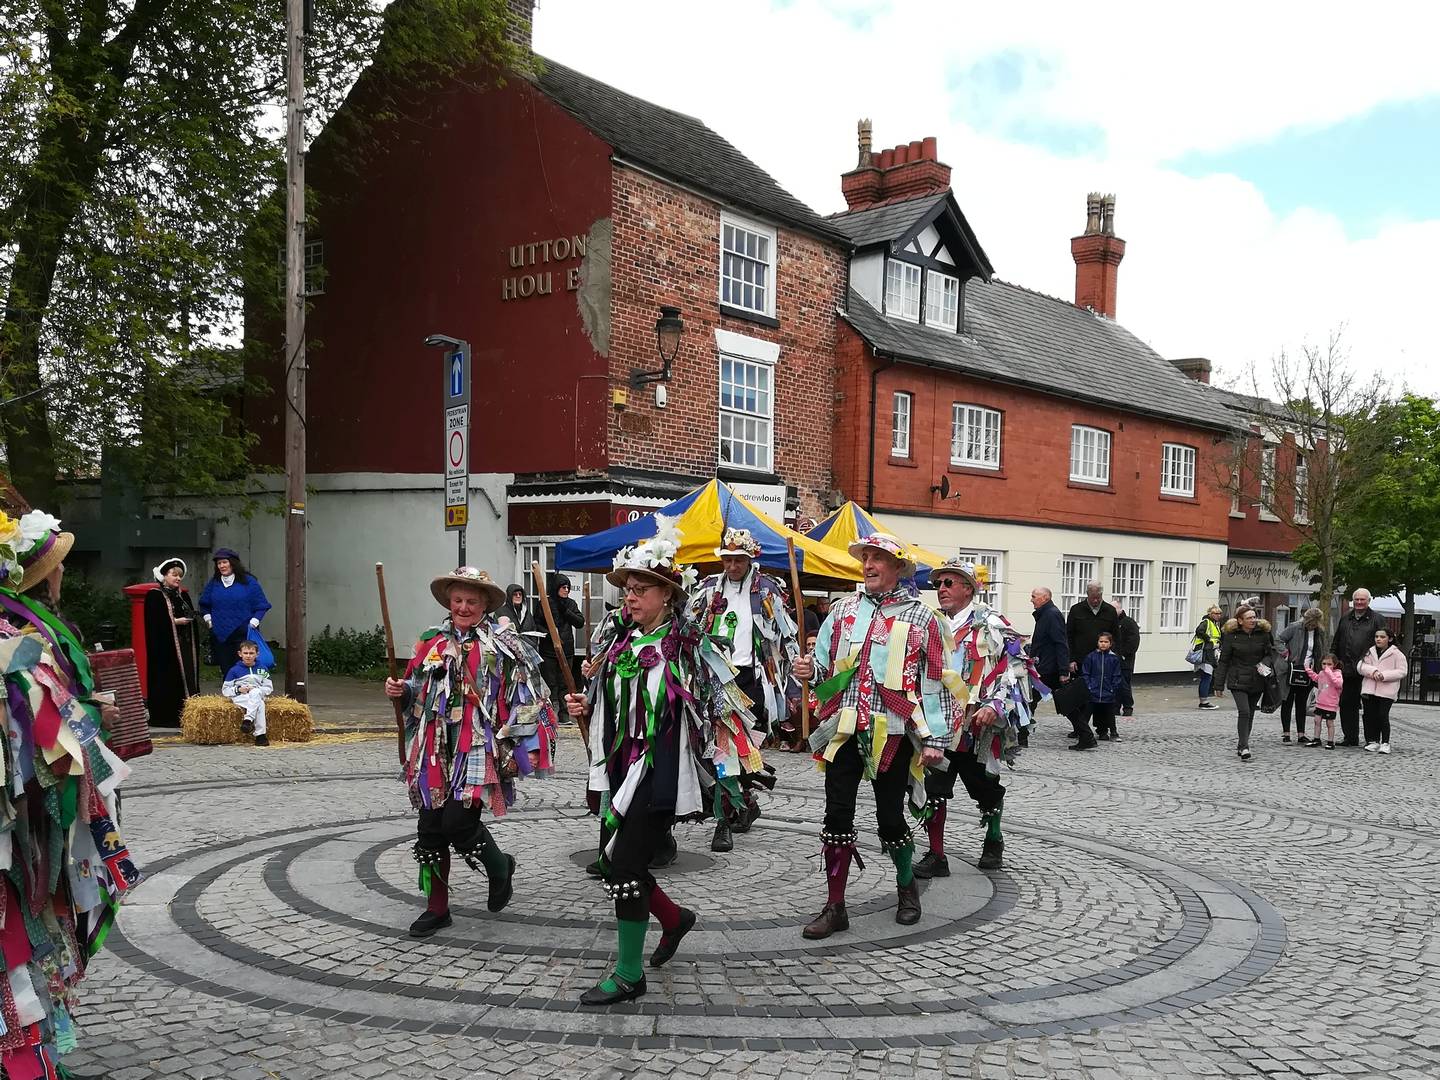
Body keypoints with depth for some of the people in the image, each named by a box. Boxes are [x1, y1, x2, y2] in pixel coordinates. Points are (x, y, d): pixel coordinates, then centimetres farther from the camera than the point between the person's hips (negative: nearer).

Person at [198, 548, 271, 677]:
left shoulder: (248, 581, -1)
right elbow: (204, 605, 25)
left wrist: (253, 622, -8)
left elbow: (261, 606, 2)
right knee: (226, 670, 6)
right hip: (220, 635, 4)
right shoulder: (213, 583, 10)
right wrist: (208, 619, 11)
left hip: (243, 634, -4)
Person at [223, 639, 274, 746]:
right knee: (260, 704, -35)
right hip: (240, 697, -2)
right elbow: (225, 690, 8)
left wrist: (256, 689, -9)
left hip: (258, 695, 2)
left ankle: (248, 720, -41)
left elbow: (269, 688, 10)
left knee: (255, 693, -38)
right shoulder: (234, 670, 9)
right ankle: (260, 735, -41)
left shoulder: (262, 670, 13)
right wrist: (238, 689, -10)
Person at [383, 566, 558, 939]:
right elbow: (417, 691, 22)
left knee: (458, 822, -13)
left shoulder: (503, 643, -3)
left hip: (478, 751, -5)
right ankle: (437, 908, 23)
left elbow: (527, 698, -4)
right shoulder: (431, 642, 11)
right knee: (430, 829, 6)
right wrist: (400, 690, 0)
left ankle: (500, 868, 18)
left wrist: (524, 746, -8)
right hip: (435, 752, 5)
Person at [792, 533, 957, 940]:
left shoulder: (919, 616, 0)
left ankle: (907, 887, 33)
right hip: (844, 728, 3)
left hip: (892, 732, -3)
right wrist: (809, 670, -12)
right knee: (837, 814, 1)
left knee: (890, 816, 6)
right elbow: (824, 662, 12)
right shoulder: (843, 609, 10)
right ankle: (835, 907, 12)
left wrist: (935, 738, -5)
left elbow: (934, 681, 0)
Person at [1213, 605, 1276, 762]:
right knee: (1244, 711, -16)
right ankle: (1244, 747, -16)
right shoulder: (1231, 636, -6)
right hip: (1238, 681, -3)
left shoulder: (1263, 633, 1)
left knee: (1250, 714, 11)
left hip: (1257, 681, 3)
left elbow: (1271, 653, 11)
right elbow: (1224, 660, -2)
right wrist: (1219, 684, -3)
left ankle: (1242, 744, 26)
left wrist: (1264, 664, -12)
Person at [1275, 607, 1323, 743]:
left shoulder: (1317, 632, 8)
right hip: (1291, 671, -5)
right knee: (1288, 702, 1)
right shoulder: (1295, 627, -10)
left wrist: (1313, 665, 7)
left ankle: (1300, 735, 14)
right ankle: (1286, 734, 6)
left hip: (1306, 672, 5)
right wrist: (1286, 654, -16)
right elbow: (1278, 639, -10)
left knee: (1302, 704, 9)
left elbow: (1317, 652, 19)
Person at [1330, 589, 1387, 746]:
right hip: (1347, 670, 5)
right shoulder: (1345, 618, 17)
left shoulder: (1377, 619, 1)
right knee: (1346, 705, 7)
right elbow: (1336, 642, 21)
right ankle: (1350, 738, 16)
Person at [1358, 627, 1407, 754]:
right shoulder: (1369, 652, 12)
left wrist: (1384, 675, -14)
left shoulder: (1396, 654, 1)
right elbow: (1360, 666, 4)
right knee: (1370, 715, 3)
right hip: (1369, 690, 4)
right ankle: (1372, 741, 12)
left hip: (1387, 691, -4)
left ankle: (1385, 743, 1)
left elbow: (1402, 671, -3)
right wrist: (1372, 671, -15)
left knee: (1383, 716, -8)